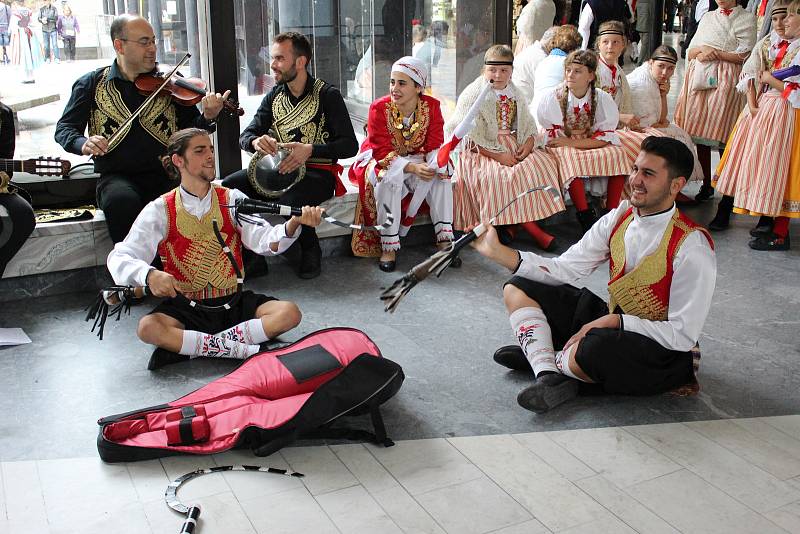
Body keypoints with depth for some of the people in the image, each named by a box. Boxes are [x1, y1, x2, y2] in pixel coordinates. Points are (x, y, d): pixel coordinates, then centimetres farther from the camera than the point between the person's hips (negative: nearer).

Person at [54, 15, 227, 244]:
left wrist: (207, 118, -13)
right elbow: (64, 128, 9)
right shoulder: (91, 84, 8)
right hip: (117, 176, -1)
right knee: (122, 200, -36)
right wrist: (83, 144, -14)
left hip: (167, 173, 1)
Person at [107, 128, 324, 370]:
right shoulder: (160, 210, -4)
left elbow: (265, 240, -15)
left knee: (290, 313, -21)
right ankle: (243, 349, -25)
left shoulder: (232, 200, 1)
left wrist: (294, 223, -37)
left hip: (233, 301, 2)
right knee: (148, 328, -32)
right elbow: (119, 258, -11)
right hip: (184, 307, -2)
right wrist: (149, 275, -34)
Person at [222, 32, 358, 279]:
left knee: (290, 199, -38)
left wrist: (310, 150, -28)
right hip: (277, 169, 5)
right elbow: (245, 137, 7)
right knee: (228, 186, -22)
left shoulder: (327, 95, -5)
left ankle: (310, 251, -7)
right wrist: (256, 141, -19)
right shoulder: (273, 97, 12)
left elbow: (350, 145, -11)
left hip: (317, 173, -5)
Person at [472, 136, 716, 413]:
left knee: (593, 348, -40)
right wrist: (498, 252, -12)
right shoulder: (619, 218, -1)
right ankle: (549, 375, -20)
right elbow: (564, 269, -3)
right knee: (517, 289, 1)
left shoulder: (691, 248, -21)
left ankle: (536, 353, -6)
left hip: (660, 350, -7)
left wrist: (614, 321, -26)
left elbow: (683, 336, -21)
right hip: (610, 322, 7)